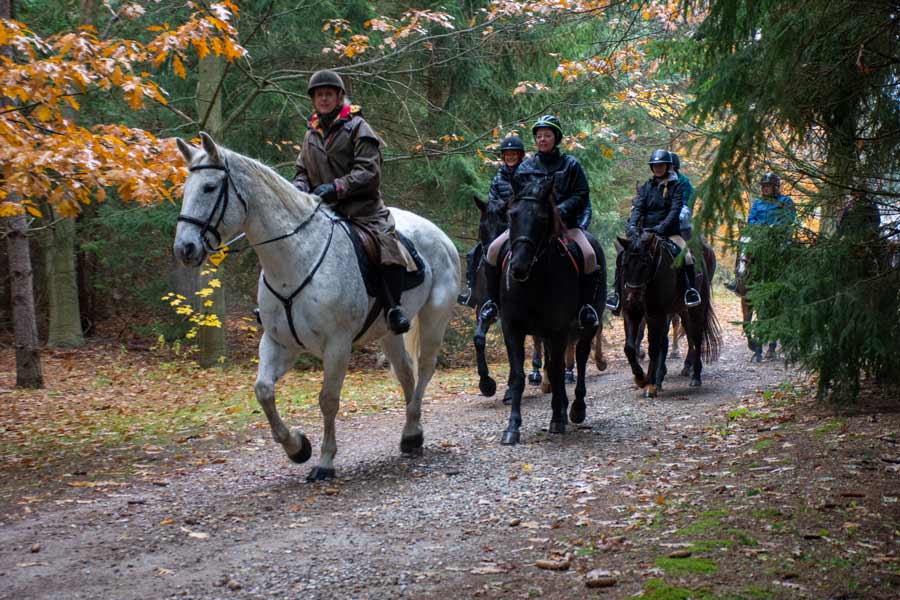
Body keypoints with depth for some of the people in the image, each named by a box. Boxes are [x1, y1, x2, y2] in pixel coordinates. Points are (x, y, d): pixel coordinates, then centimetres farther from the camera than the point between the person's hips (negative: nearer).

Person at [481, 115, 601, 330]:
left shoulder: (570, 164, 5)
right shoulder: (525, 168, 11)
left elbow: (581, 195, -1)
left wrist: (561, 210, -17)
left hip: (564, 221, -2)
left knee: (589, 255, -28)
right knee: (494, 249, -19)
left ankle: (586, 305, -9)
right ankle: (493, 299, -3)